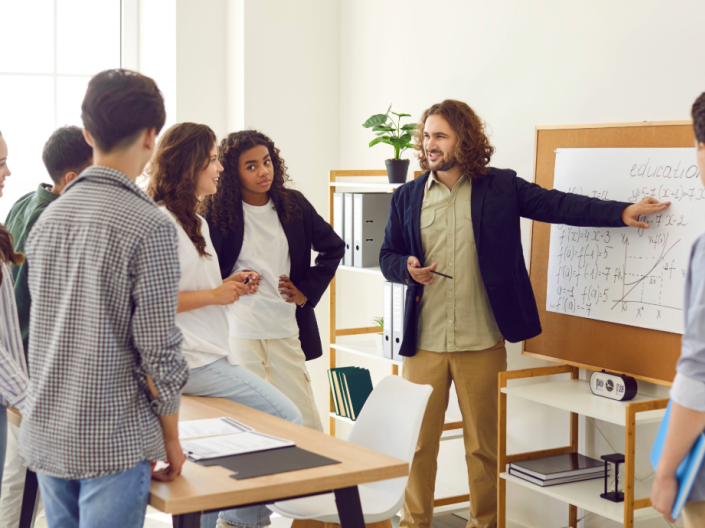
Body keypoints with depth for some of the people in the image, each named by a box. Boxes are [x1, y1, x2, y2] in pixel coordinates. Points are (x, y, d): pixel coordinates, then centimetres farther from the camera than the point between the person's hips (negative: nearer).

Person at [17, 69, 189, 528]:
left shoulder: (49, 217, 7)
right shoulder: (149, 225, -15)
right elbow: (158, 349, -16)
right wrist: (171, 438, -2)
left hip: (46, 434, 7)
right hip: (113, 440, -7)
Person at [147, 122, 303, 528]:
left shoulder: (196, 221, 19)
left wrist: (229, 286, 9)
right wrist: (214, 295, -16)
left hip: (213, 354, 10)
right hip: (196, 361, -10)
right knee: (286, 419, -11)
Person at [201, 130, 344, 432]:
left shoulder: (293, 205, 6)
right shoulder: (216, 213, -4)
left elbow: (333, 247, 18)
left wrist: (307, 290, 10)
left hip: (287, 330, 3)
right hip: (238, 332, -3)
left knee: (305, 420, 3)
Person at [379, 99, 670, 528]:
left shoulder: (501, 187, 1)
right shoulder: (407, 197, 7)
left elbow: (557, 204, -3)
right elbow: (388, 255, 13)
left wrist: (622, 212, -13)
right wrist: (408, 268, -10)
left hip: (482, 344, -1)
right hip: (424, 343, 2)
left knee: (484, 444, 9)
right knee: (418, 441, 8)